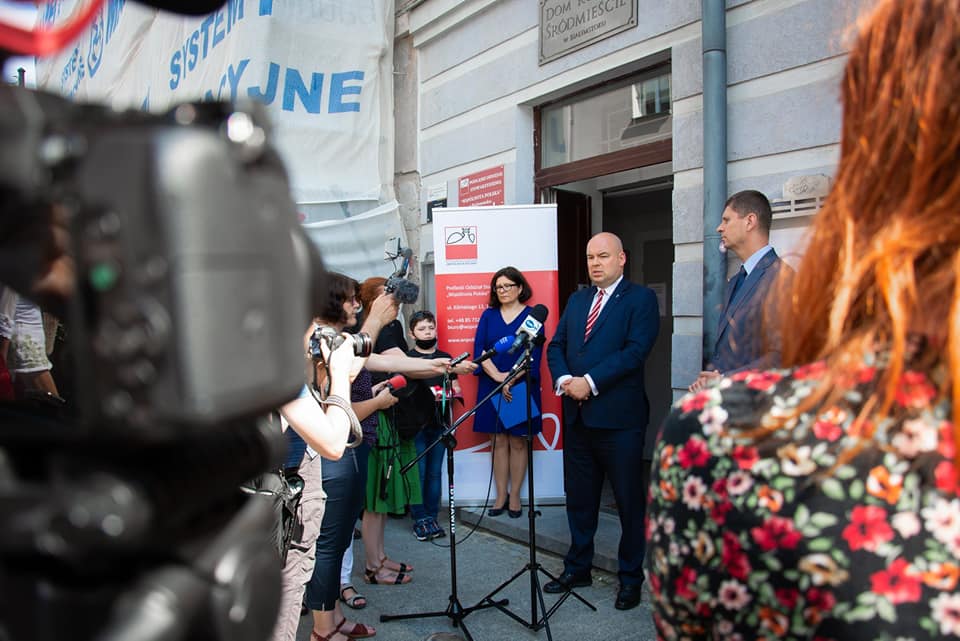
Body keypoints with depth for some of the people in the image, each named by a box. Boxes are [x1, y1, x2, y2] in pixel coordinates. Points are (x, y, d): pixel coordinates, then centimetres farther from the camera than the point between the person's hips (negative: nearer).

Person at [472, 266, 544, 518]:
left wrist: (511, 379, -17)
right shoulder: (488, 315, 9)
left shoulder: (532, 315, 1)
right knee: (498, 441, 4)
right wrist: (498, 377, -14)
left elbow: (534, 354, -7)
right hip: (491, 387, 2)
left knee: (518, 442, 2)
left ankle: (514, 496, 10)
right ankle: (501, 495, 11)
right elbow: (479, 349, 0)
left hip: (521, 387, -2)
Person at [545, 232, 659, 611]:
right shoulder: (577, 300, 16)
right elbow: (556, 346, 12)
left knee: (629, 500, 6)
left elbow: (635, 350, -16)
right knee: (579, 497, 15)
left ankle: (631, 578, 20)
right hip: (577, 416, 6)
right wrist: (563, 379, -8)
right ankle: (578, 568, 30)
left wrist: (590, 382, -20)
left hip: (618, 417, -6)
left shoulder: (640, 299, -4)